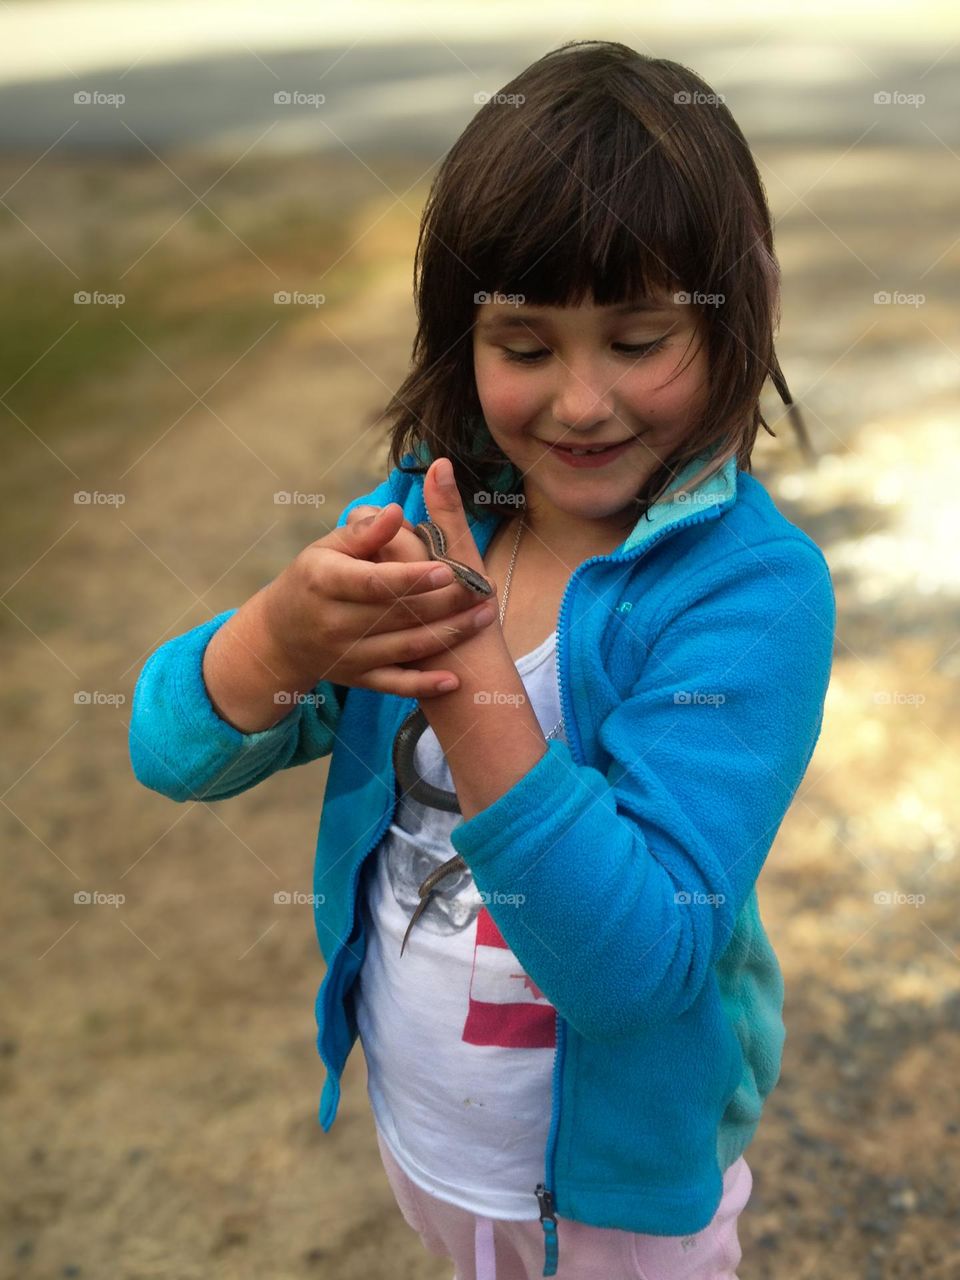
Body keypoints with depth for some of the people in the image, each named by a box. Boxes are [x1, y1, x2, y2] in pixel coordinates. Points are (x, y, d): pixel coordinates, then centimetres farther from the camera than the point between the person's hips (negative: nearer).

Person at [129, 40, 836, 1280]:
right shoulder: (422, 511, -12)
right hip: (411, 1128, 4)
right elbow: (172, 753, -14)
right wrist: (283, 633, -35)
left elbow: (639, 965, -33)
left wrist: (469, 677, -42)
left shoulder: (752, 587, -27)